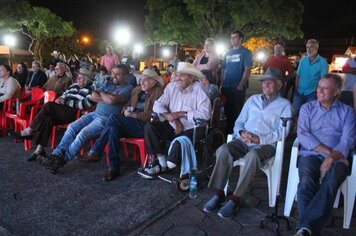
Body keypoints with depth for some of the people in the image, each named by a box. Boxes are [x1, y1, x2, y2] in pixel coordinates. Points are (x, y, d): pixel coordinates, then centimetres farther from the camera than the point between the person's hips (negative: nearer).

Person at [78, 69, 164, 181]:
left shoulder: (158, 93, -1)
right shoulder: (137, 90, 21)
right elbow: (128, 105, 22)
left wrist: (134, 115, -17)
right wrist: (126, 111, -3)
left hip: (145, 126, -7)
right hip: (131, 125, 7)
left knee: (113, 118, -25)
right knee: (113, 128, -26)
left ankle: (95, 152, -14)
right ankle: (114, 168, -24)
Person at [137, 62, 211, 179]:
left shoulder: (199, 89, -11)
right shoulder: (172, 86, 4)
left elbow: (205, 113, -24)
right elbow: (158, 105, -3)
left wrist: (180, 114, -19)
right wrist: (172, 118, -20)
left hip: (191, 129, -5)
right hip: (172, 126, 5)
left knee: (179, 143, -33)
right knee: (149, 127, -15)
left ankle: (162, 165, -1)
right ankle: (161, 162, -5)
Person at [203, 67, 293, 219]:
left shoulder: (284, 105, 7)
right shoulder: (253, 99, 20)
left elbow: (282, 132, -5)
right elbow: (239, 122, 17)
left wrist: (259, 139, -18)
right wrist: (241, 133, -7)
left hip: (266, 144, -3)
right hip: (243, 141, 4)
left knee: (252, 156, -37)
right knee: (223, 150, -27)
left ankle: (235, 199, -26)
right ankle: (219, 194, -18)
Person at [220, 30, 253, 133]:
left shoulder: (245, 52, -2)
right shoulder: (228, 53, 15)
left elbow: (247, 70, -10)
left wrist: (241, 85, -16)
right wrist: (222, 84, 6)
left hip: (238, 87, -6)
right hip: (226, 87, 6)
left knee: (237, 110, 1)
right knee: (228, 110, 13)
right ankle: (228, 130, 25)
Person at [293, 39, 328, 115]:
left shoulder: (322, 62, -6)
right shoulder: (303, 60, 6)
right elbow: (298, 75, 9)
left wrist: (317, 90, -15)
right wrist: (296, 88, 0)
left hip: (312, 93, -3)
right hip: (299, 92, 4)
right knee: (295, 112, 9)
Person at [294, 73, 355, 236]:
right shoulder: (307, 108, 15)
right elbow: (302, 135, 0)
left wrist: (331, 158, -18)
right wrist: (329, 151, -11)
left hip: (337, 159, 0)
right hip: (311, 155, 1)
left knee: (329, 184, -33)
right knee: (306, 182, -31)